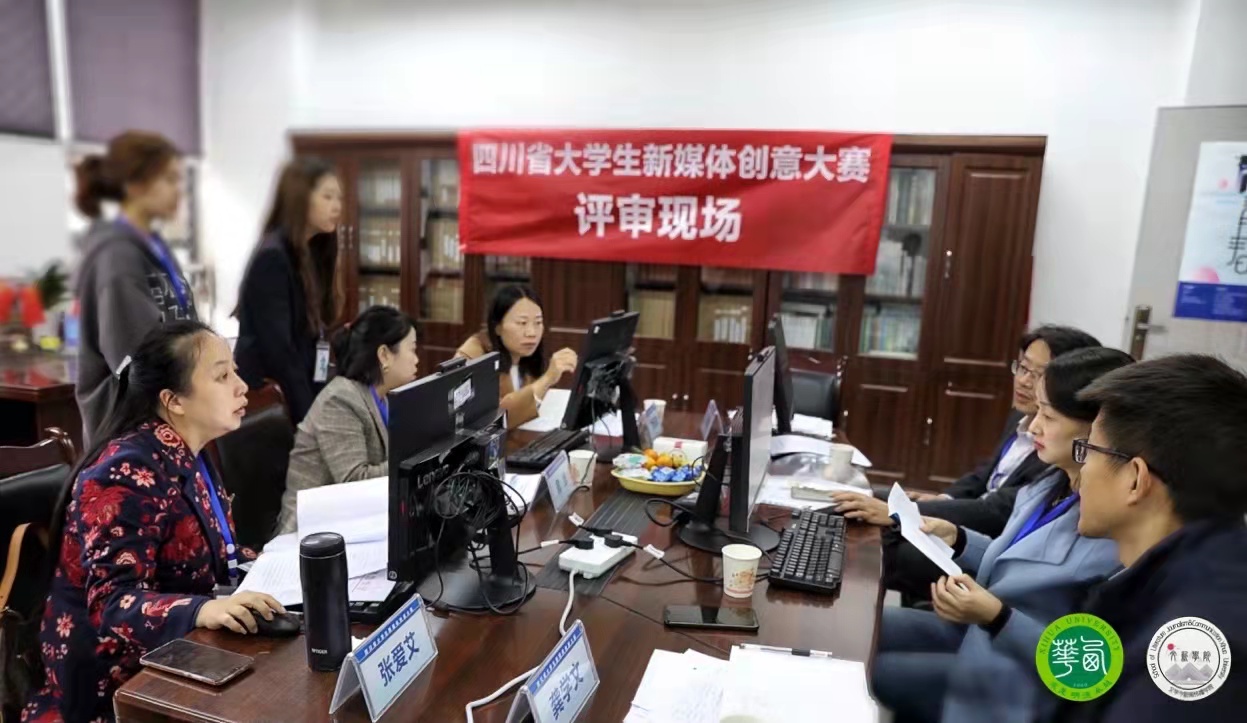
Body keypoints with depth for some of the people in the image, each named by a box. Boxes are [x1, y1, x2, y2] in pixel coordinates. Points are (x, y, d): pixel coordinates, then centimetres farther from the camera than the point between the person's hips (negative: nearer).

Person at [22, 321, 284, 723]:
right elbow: (114, 604, -24)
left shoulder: (190, 459, 6)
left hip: (174, 657, 7)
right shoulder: (129, 472, -19)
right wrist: (201, 610, -40)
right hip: (116, 682, -7)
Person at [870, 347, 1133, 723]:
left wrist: (995, 617, -32)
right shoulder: (1051, 486, 0)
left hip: (1012, 679, -8)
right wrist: (957, 538, -1)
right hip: (978, 632, 8)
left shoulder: (1117, 534, -27)